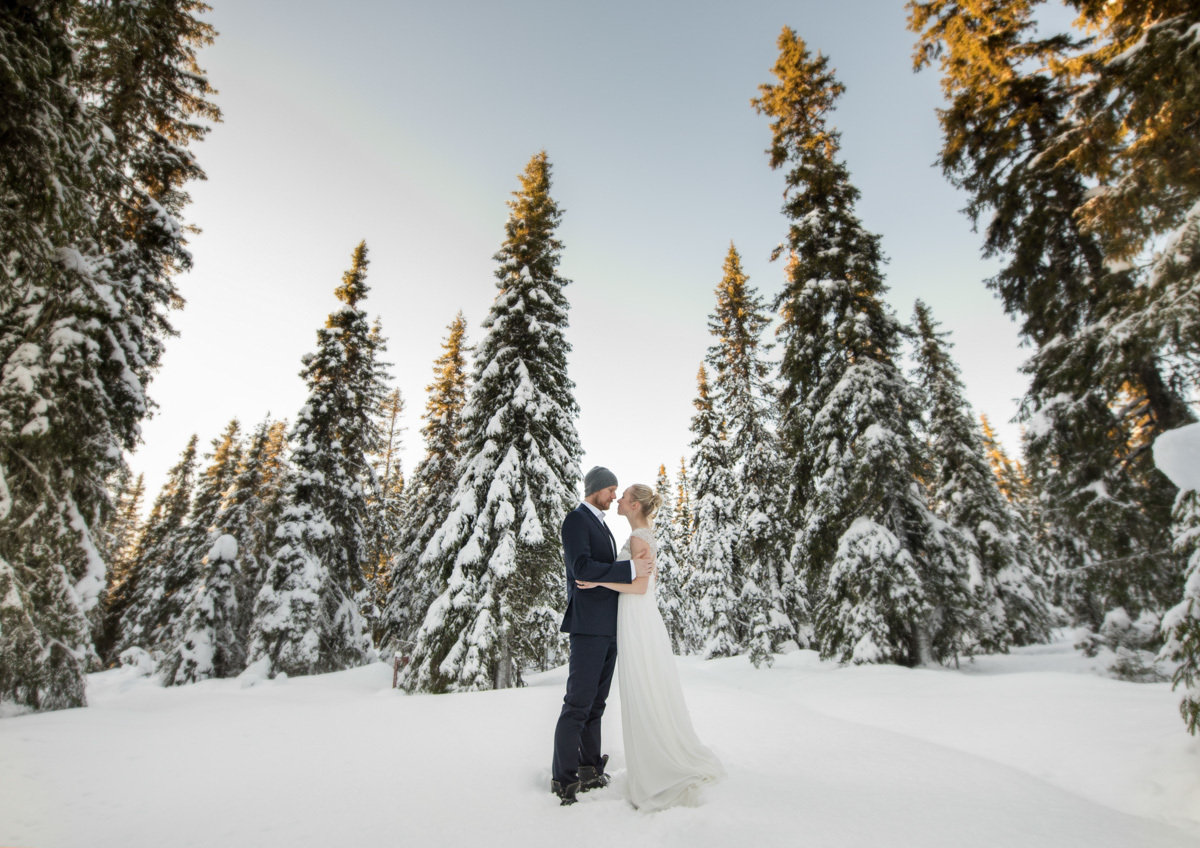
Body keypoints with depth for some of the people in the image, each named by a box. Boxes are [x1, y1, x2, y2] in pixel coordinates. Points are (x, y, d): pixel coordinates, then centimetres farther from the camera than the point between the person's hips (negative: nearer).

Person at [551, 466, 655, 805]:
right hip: (589, 625, -9)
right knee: (578, 704, -2)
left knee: (595, 703, 16)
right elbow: (582, 568, -22)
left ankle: (590, 770, 27)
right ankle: (563, 779, 10)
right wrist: (631, 568, -21)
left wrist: (639, 570, 7)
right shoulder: (576, 519, -11)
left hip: (609, 626, 9)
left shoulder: (601, 524, 19)